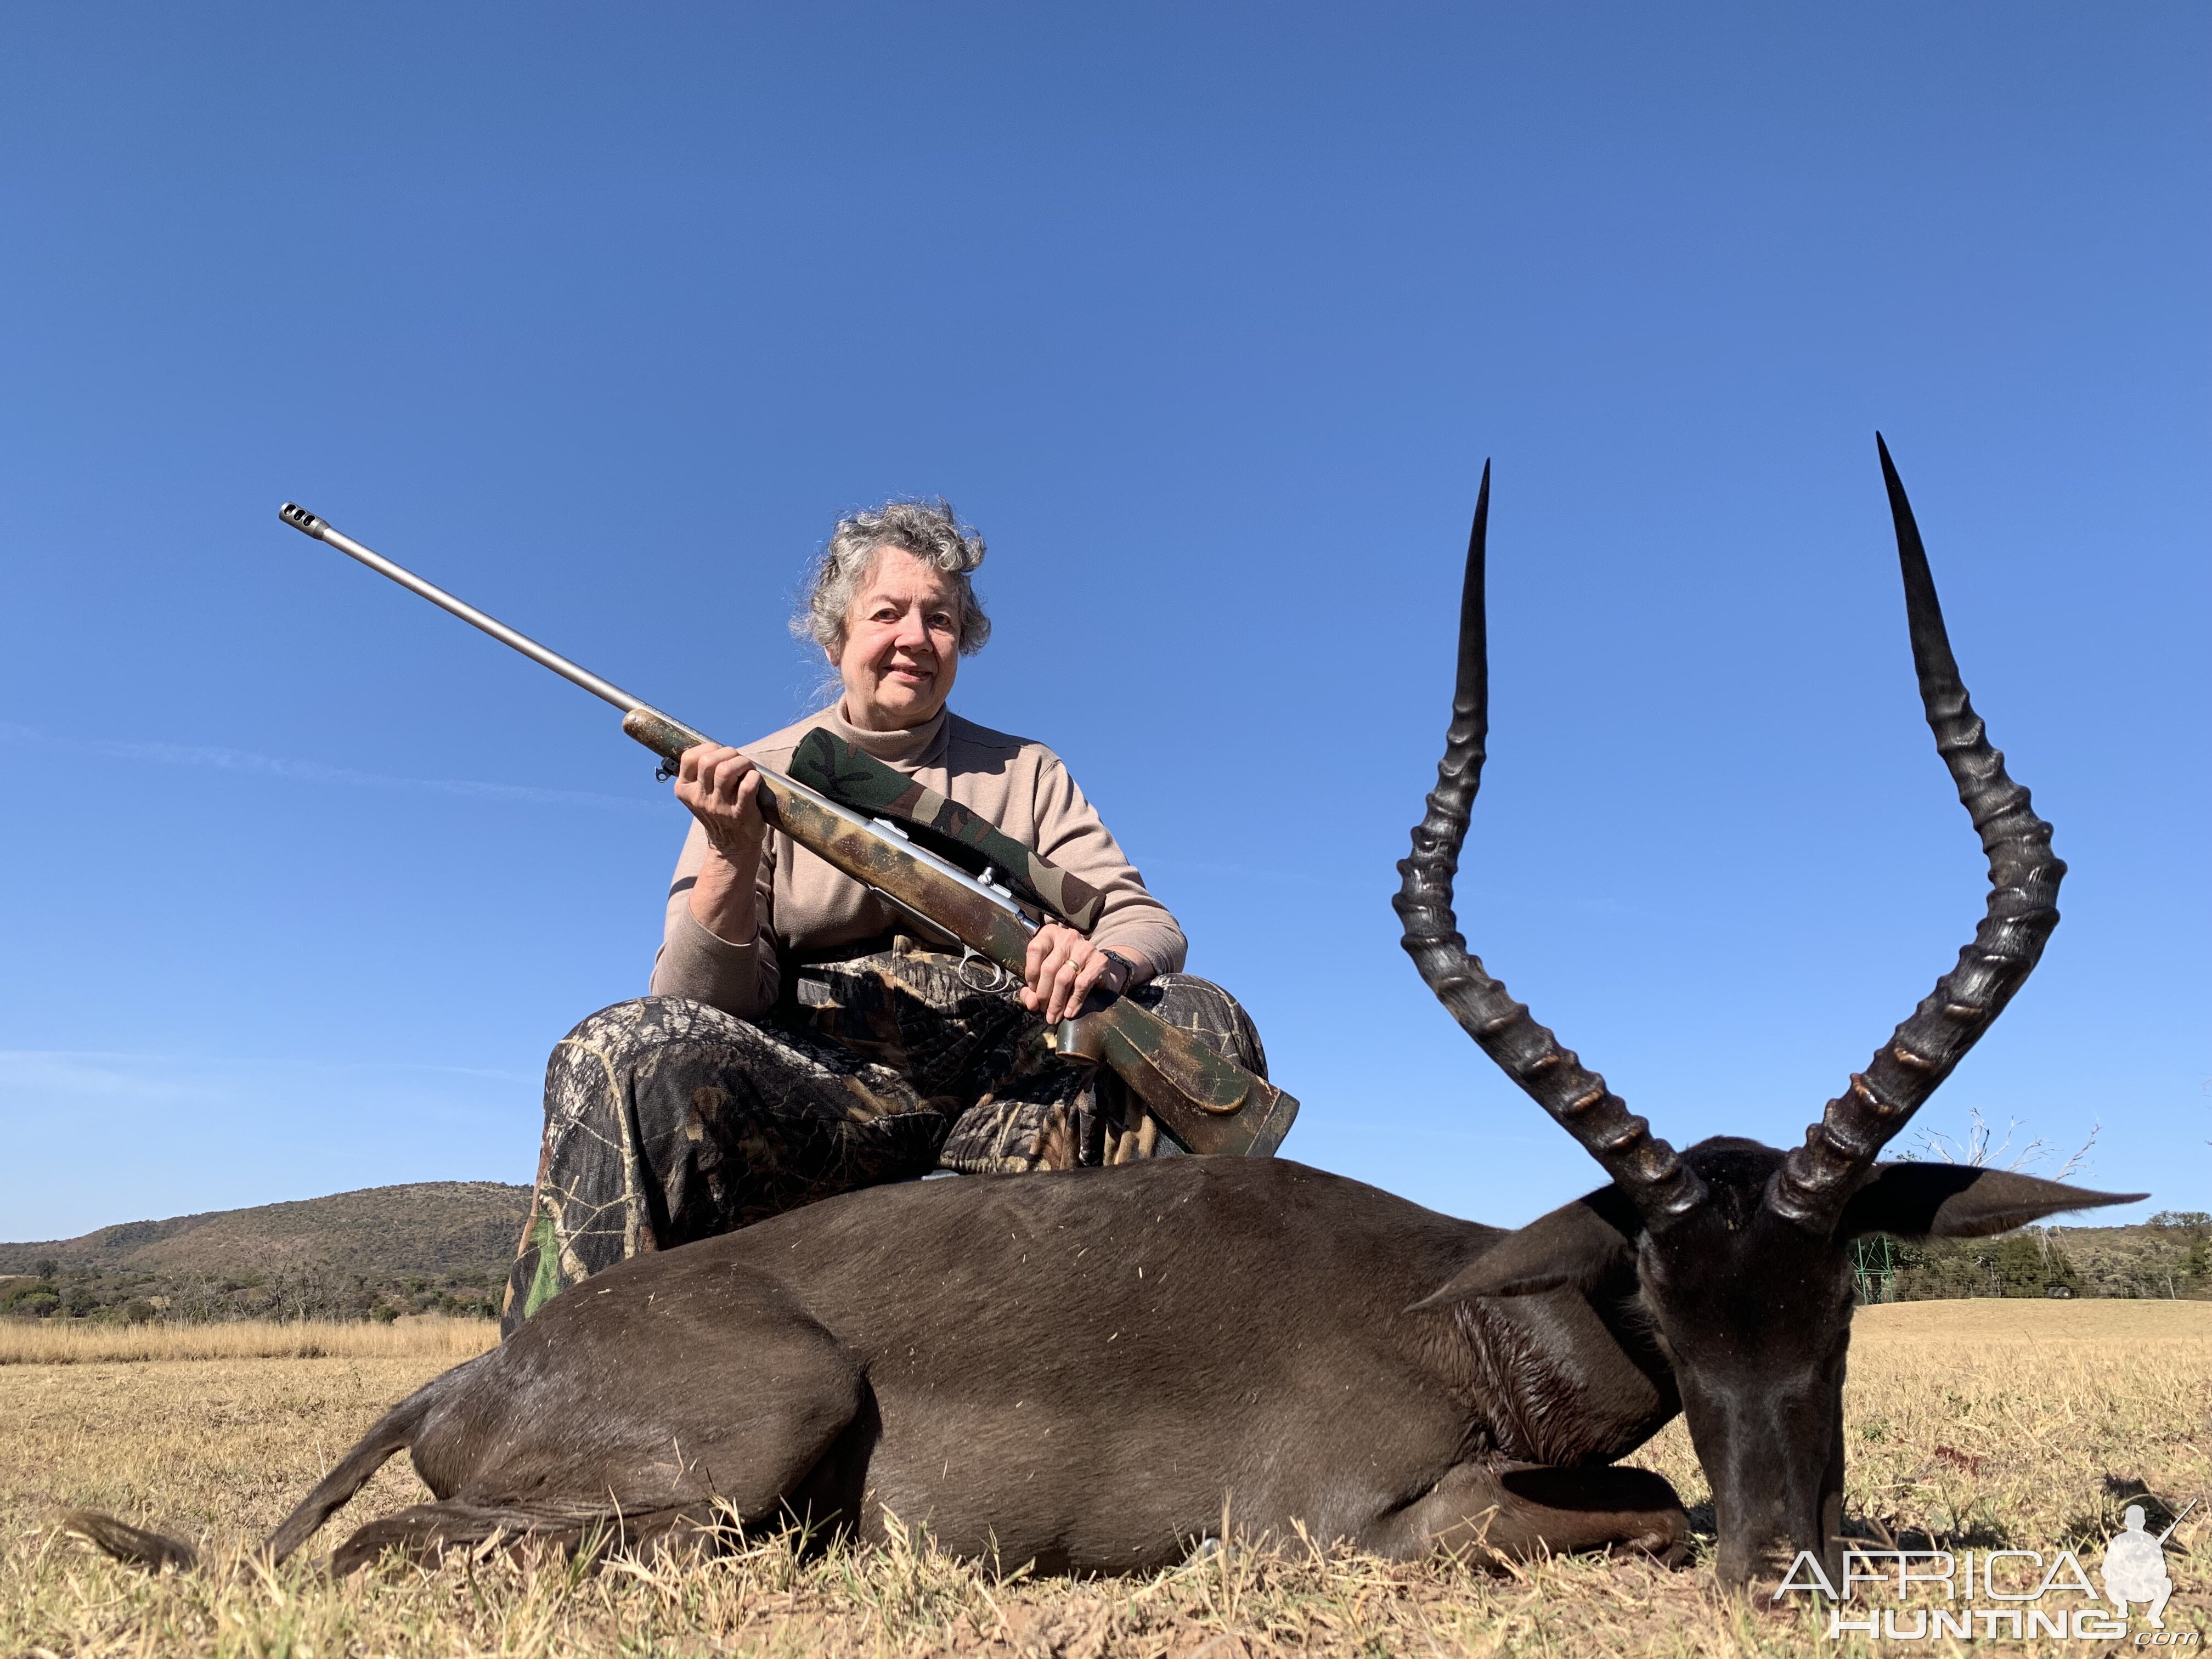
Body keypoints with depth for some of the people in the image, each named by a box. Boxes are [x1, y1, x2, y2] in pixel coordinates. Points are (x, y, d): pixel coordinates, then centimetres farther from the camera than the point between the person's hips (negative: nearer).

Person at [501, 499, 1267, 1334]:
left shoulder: (1024, 773, 15)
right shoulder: (760, 780, 9)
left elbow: (1148, 922, 7)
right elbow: (705, 1004, 0)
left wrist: (1104, 959, -19)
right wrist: (731, 855, -19)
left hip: (999, 1084, 2)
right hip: (815, 1084, -1)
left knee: (1202, 1018, -22)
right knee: (615, 1054, -29)